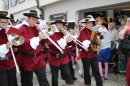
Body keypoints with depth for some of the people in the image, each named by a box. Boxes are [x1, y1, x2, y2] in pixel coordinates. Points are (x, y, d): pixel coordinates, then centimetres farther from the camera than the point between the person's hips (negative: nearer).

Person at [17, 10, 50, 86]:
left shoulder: (37, 28, 10)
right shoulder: (22, 29, -10)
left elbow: (44, 41, 3)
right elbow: (25, 43, -24)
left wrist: (40, 31, -10)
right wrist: (38, 38, -33)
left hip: (39, 58, 5)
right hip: (27, 59, -4)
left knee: (43, 79, 2)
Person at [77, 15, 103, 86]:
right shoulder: (81, 32, -9)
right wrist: (89, 42, -24)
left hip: (94, 54, 3)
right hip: (85, 55, -3)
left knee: (96, 70, 4)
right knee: (87, 71, 10)